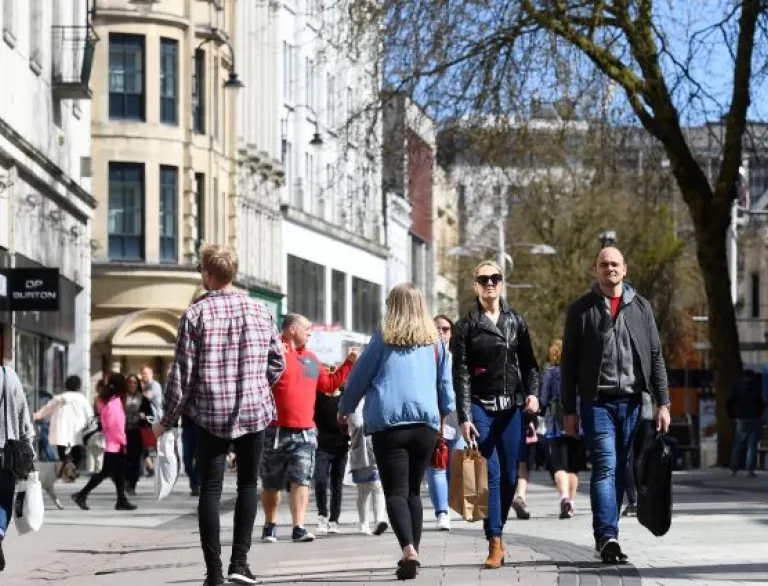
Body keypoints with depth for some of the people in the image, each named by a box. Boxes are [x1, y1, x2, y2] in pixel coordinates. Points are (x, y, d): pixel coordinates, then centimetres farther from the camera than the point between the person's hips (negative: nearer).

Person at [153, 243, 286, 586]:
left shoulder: (195, 314, -7)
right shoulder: (259, 310, 2)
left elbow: (182, 373, -8)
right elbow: (277, 363, 7)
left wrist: (167, 419, 2)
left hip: (209, 415, -2)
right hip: (254, 410, 2)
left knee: (210, 490, 5)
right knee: (248, 483, 14)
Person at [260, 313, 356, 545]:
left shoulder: (311, 359, 18)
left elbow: (329, 384, 27)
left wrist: (348, 363, 23)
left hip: (305, 432, 5)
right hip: (276, 431, -5)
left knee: (301, 480, -8)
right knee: (271, 483, 7)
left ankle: (299, 528, -11)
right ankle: (270, 526, 22)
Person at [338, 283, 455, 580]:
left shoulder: (384, 338, 2)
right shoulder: (434, 341, 9)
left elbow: (360, 375, 9)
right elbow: (446, 384, 16)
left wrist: (345, 408, 24)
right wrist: (445, 413, 32)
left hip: (388, 424, -3)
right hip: (425, 423, 3)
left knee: (395, 491, -7)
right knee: (413, 491, 15)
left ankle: (409, 550, -27)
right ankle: (412, 552, 13)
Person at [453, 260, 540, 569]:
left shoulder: (516, 320, 10)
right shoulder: (467, 325, 2)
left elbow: (528, 362, 11)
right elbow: (461, 373, -2)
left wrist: (533, 392, -7)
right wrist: (464, 417, -9)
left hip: (513, 407, 3)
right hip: (481, 407, -3)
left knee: (510, 475, 2)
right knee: (491, 474, -9)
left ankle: (497, 530, 19)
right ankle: (495, 544, -8)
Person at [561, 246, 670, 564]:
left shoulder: (640, 307, 10)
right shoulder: (581, 309, 3)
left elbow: (655, 357, 10)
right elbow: (568, 363, 4)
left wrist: (663, 402, 2)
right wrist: (569, 410, -1)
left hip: (631, 402, 3)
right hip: (597, 402, -3)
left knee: (618, 471, 7)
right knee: (605, 467, -13)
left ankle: (605, 537, 15)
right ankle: (608, 537, -19)